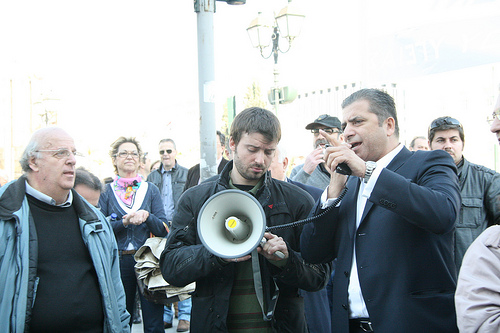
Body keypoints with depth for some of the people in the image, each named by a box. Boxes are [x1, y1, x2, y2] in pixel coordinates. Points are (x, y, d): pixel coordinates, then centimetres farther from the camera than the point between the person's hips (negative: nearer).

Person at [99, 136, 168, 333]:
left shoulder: (151, 190, 9)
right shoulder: (106, 192, 7)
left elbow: (163, 229, 2)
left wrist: (147, 216, -15)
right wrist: (125, 222, -15)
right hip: (118, 262, 0)